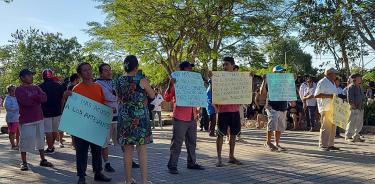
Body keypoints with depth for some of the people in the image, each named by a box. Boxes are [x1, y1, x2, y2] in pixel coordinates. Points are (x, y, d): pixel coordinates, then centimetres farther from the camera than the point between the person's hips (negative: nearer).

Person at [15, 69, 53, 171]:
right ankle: (24, 163, 12)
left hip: (39, 118, 6)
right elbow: (26, 101, -22)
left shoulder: (36, 88, 12)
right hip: (26, 120, -6)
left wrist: (33, 97, -18)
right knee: (25, 142, -1)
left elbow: (44, 98, -3)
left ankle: (43, 160, 22)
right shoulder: (19, 90, -6)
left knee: (41, 140, 12)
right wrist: (37, 98, -11)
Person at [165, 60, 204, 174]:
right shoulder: (176, 83, -6)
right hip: (180, 118, -7)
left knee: (192, 142, 14)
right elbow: (167, 98, -12)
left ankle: (191, 163, 25)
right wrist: (170, 85, -25)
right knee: (177, 143, -5)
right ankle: (172, 165, 1)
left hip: (192, 118, 7)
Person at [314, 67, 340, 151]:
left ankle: (330, 145, 18)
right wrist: (329, 96, -20)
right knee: (326, 127, -10)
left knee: (333, 126, 10)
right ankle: (323, 145, -5)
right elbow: (316, 95, -17)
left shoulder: (332, 82, 20)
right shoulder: (322, 82, -10)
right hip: (325, 108, -10)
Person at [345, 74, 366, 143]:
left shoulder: (360, 87, 20)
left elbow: (363, 95, 28)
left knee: (359, 123, 10)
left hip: (360, 108, 9)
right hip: (354, 108, -9)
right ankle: (348, 136, -2)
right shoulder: (351, 87, -8)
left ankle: (356, 137, 19)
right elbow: (350, 97, -16)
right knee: (352, 122, -9)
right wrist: (352, 105, -21)